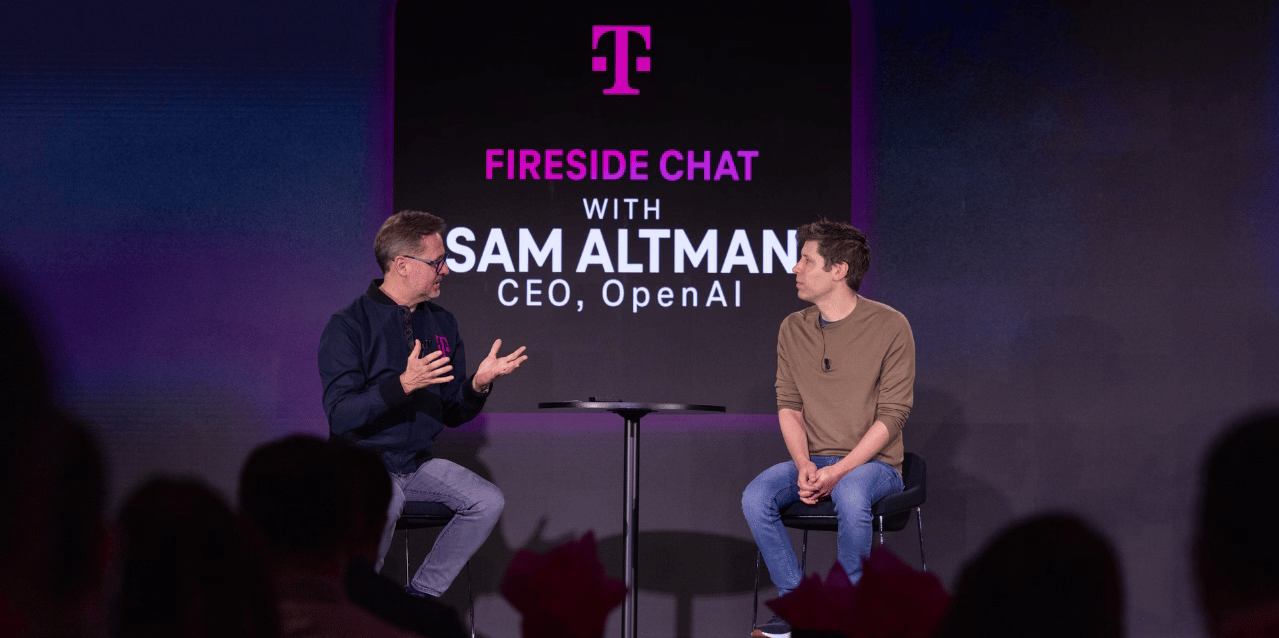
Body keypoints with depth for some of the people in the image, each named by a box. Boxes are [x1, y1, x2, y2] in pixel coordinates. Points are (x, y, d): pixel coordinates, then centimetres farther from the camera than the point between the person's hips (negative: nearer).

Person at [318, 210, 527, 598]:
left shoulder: (442, 324, 9)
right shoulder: (348, 326, -11)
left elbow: (453, 414, 11)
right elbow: (341, 415, -20)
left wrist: (478, 385, -11)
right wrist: (404, 384, -32)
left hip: (418, 462, 6)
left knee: (488, 501, -15)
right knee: (384, 506, -36)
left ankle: (421, 595, 1)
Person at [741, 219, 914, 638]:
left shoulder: (889, 327, -7)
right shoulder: (793, 329, 8)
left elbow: (892, 415, -10)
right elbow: (788, 406, 6)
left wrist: (838, 472, -19)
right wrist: (805, 465, -13)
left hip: (872, 462, -4)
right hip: (811, 461, 4)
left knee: (851, 497, -38)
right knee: (755, 498, -25)